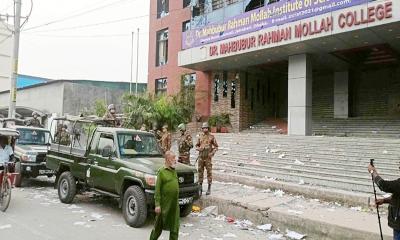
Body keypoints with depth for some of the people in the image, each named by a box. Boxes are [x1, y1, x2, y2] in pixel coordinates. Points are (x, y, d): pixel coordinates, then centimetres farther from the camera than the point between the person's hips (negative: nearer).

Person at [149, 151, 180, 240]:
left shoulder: (174, 171, 10)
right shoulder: (162, 171, -11)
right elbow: (157, 189, -12)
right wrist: (157, 204, -16)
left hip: (174, 204, 6)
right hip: (164, 204, -6)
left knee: (175, 227, 8)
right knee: (159, 226, 10)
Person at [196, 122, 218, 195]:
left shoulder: (212, 137, -1)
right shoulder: (200, 137, 8)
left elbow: (216, 146, 1)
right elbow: (197, 145, 14)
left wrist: (212, 153, -13)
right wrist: (199, 148, -8)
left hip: (208, 157, -3)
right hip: (201, 157, 3)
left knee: (209, 172, 1)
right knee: (200, 172, 6)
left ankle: (209, 188, 11)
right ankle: (200, 188, 16)